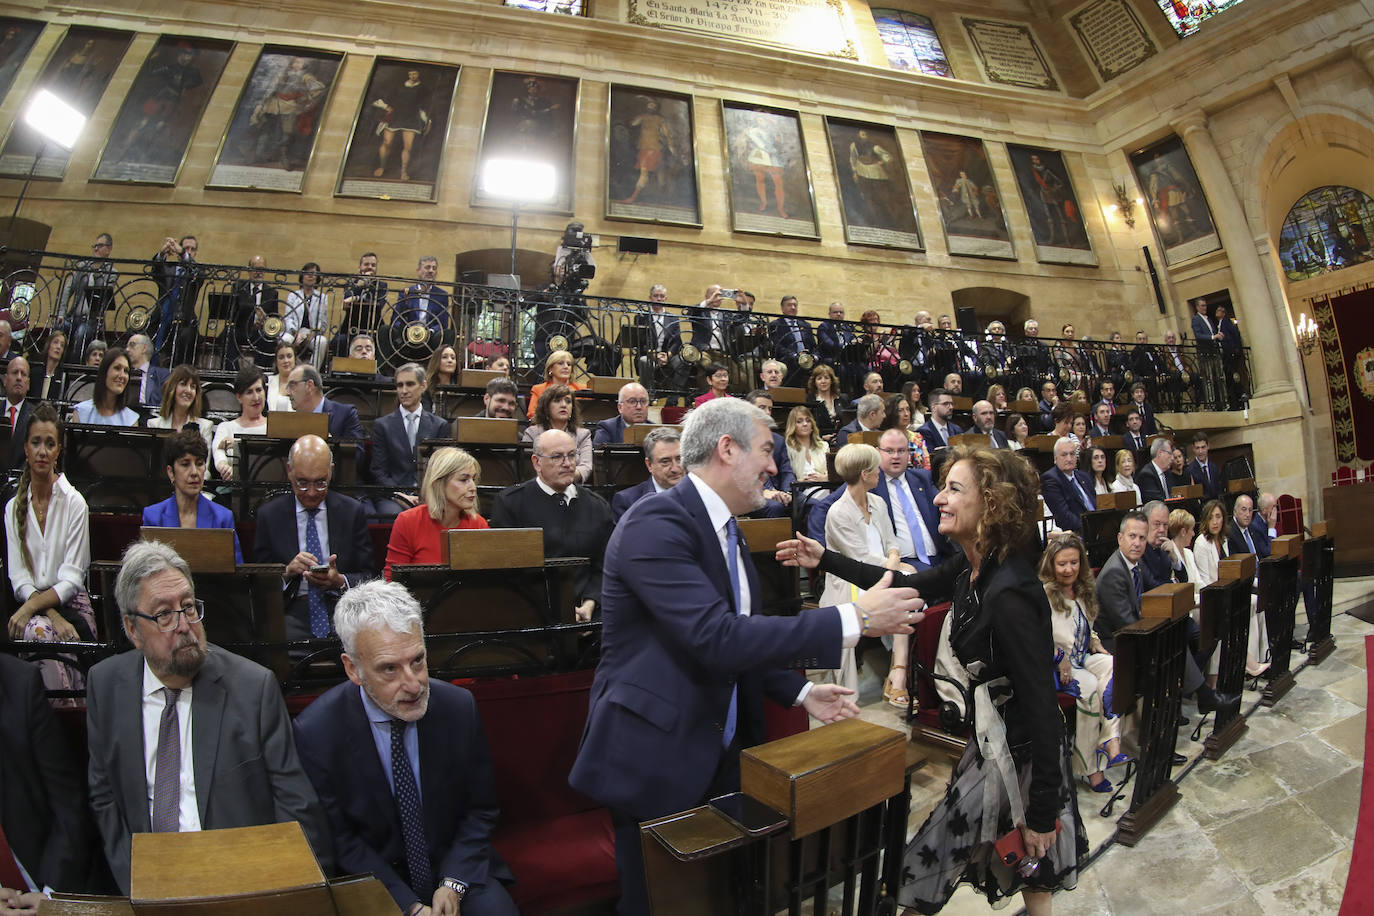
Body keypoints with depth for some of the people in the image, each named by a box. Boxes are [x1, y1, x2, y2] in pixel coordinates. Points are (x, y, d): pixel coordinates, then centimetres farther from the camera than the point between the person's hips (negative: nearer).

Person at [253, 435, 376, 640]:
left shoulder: (353, 512, 8)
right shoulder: (269, 514, 8)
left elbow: (368, 576, 7)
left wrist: (340, 582, -14)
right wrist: (286, 573, -14)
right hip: (292, 612, 0)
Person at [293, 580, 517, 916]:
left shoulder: (459, 706, -12)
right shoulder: (315, 732, -15)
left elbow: (480, 810, 0)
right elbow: (340, 839, -7)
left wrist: (454, 883, -12)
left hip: (455, 869, 1)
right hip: (374, 880, 0)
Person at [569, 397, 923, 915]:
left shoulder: (727, 530, 8)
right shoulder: (655, 523, -22)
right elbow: (717, 639, -32)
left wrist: (800, 692, 4)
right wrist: (854, 620, -28)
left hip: (722, 751, 8)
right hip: (657, 756, -8)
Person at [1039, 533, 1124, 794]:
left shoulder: (1083, 590, 16)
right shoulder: (1042, 593, -10)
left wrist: (1094, 643, 11)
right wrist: (1060, 658, -20)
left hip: (1081, 658, 7)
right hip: (1052, 665, -7)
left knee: (1114, 666, -24)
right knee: (1090, 685, -31)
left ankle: (1111, 740, -31)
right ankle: (1088, 765, -19)